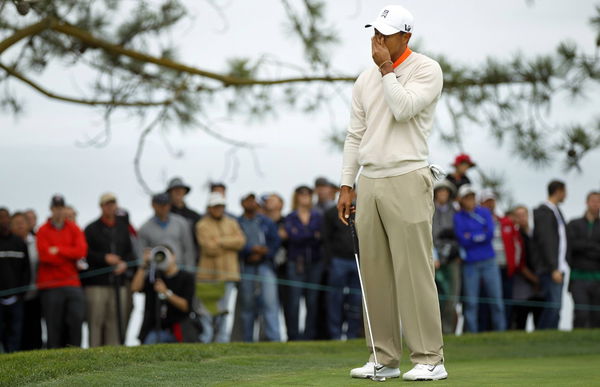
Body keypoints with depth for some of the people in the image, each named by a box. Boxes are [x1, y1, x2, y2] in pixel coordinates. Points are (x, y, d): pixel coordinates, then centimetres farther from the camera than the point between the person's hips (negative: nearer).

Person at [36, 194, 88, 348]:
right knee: (54, 325, -3)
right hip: (51, 285, -2)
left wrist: (58, 250, -8)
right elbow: (45, 255, -8)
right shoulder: (43, 231, 5)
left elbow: (81, 250, -3)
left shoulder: (74, 229, 12)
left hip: (72, 284, 2)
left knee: (77, 317, -12)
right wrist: (70, 255, -1)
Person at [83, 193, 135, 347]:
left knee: (115, 322, 0)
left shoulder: (123, 227, 17)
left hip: (118, 283, 3)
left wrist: (125, 264, -1)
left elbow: (131, 252, 18)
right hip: (96, 283, -3)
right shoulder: (92, 229, 6)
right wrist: (104, 258, -10)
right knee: (95, 321, -7)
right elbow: (86, 253, -1)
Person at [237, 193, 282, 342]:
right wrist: (252, 249, -17)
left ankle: (274, 338, -16)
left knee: (270, 301, -12)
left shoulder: (267, 222, 12)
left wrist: (262, 254, -7)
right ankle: (248, 342, 9)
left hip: (265, 266, 0)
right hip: (245, 268, 0)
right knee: (247, 305, 2)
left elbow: (275, 242, 6)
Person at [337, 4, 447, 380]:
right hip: (369, 183, 6)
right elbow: (356, 134, 17)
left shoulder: (426, 69, -3)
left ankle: (430, 359, -6)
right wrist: (347, 186, 12)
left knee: (414, 271, -9)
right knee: (375, 274, 5)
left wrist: (386, 67, -11)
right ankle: (385, 358, 11)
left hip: (407, 181, -6)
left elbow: (403, 108, -19)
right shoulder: (366, 79, 15)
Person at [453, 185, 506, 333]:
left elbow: (490, 233, -3)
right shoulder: (458, 217, 3)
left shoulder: (484, 212, 10)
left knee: (496, 299, 0)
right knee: (470, 302, -2)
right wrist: (482, 235, -4)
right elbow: (462, 241, -8)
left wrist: (472, 236, -4)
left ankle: (501, 331, 5)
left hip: (489, 261, 2)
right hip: (470, 264, -2)